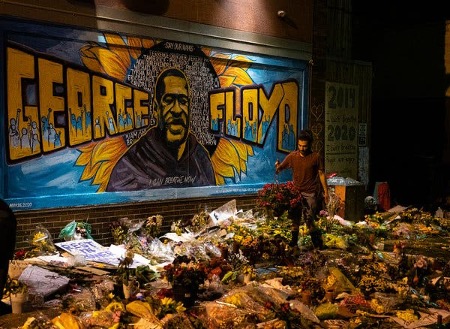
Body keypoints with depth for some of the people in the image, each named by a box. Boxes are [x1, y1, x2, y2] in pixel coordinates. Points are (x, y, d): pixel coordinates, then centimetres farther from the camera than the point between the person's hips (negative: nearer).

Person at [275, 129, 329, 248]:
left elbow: (321, 174, 0)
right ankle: (293, 243, 24)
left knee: (309, 219, -8)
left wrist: (326, 191, 0)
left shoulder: (316, 157, -7)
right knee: (295, 219, 11)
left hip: (310, 193, -3)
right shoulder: (292, 156, -1)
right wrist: (277, 167, -22)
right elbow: (280, 167, 2)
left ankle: (318, 244, 6)